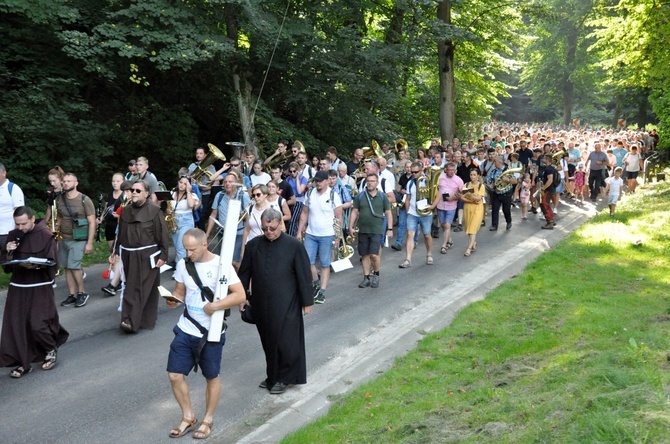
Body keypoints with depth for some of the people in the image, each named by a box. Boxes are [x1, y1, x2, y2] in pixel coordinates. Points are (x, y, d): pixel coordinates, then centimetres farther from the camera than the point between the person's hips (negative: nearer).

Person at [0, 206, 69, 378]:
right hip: (17, 287, 5)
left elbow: (51, 262, -11)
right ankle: (23, 362, 12)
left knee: (37, 324, -9)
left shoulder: (45, 236, -9)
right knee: (16, 325, 1)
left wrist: (35, 266, -27)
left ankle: (51, 349, 20)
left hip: (40, 288, -5)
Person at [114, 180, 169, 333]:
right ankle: (133, 319, 20)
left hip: (147, 256, -6)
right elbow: (121, 234, 16)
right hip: (129, 256, 6)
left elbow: (163, 235, -8)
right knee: (132, 287, 10)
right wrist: (117, 252, 13)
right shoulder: (126, 211, 9)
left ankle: (132, 320, -12)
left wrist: (163, 255, -12)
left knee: (138, 288, -9)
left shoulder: (154, 211, -8)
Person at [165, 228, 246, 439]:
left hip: (211, 333, -4)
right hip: (186, 329, 4)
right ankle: (188, 417, 23)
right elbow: (180, 291, 10)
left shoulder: (220, 265, -14)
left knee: (212, 377, 11)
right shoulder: (182, 264, 0)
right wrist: (174, 299, -12)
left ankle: (207, 420, 30)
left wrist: (215, 306, -26)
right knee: (175, 374, 2)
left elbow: (240, 295, -16)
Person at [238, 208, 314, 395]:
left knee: (285, 341, 2)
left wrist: (307, 301, -4)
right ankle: (272, 375, 30)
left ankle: (284, 378, 20)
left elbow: (304, 276, -5)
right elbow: (244, 273, 9)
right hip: (261, 303, 4)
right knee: (268, 341, 14)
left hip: (286, 304, -4)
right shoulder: (253, 245, 1)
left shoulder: (294, 245, -8)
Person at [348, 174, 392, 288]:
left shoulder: (382, 197, 2)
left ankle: (376, 274, 12)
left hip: (377, 230, -2)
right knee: (365, 255, 7)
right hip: (363, 230, 2)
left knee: (374, 254, -12)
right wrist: (351, 227, -1)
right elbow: (354, 212, 6)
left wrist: (390, 229, 0)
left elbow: (388, 213, 5)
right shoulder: (360, 196, 4)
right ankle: (366, 277, 19)